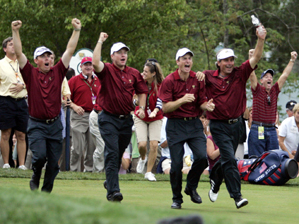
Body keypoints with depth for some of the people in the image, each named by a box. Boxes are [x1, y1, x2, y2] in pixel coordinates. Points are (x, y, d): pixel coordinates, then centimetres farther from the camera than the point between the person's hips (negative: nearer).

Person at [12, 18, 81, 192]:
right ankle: (36, 177, 13)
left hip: (55, 124, 3)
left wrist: (76, 31, -1)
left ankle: (46, 190, 19)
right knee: (40, 155, -17)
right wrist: (15, 32, -14)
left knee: (54, 161, 4)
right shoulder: (31, 74, 0)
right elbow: (19, 54, -6)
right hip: (36, 124, -2)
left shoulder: (57, 72, 5)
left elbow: (70, 51, 4)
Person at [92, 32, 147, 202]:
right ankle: (113, 191, -17)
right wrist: (100, 42, -19)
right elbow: (96, 63, -26)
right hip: (109, 119, -5)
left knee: (119, 154, 15)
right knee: (112, 153, -13)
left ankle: (111, 181, 34)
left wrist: (141, 108, 1)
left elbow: (142, 92, 18)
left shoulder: (134, 73, 8)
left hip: (126, 119, 5)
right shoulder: (107, 70, -5)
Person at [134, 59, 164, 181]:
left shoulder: (160, 86, -13)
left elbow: (160, 102, -17)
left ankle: (149, 172, 4)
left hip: (155, 119, -1)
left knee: (154, 144, -12)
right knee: (142, 144, -13)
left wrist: (155, 111, -35)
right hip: (140, 117, 1)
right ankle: (143, 158, 24)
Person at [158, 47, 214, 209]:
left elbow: (201, 103, 7)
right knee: (176, 164, -4)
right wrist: (182, 100, -25)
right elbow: (165, 108, -10)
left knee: (202, 157, -14)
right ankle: (176, 199, 14)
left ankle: (191, 187, 12)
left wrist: (207, 105, -17)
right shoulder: (169, 81, -6)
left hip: (194, 123, 3)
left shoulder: (198, 80, 4)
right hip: (175, 125, -3)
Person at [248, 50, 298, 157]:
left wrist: (292, 60, 11)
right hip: (257, 129, -4)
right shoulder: (257, 90, 1)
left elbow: (284, 75, 12)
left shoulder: (275, 91, 11)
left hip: (272, 130, 4)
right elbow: (252, 76, -10)